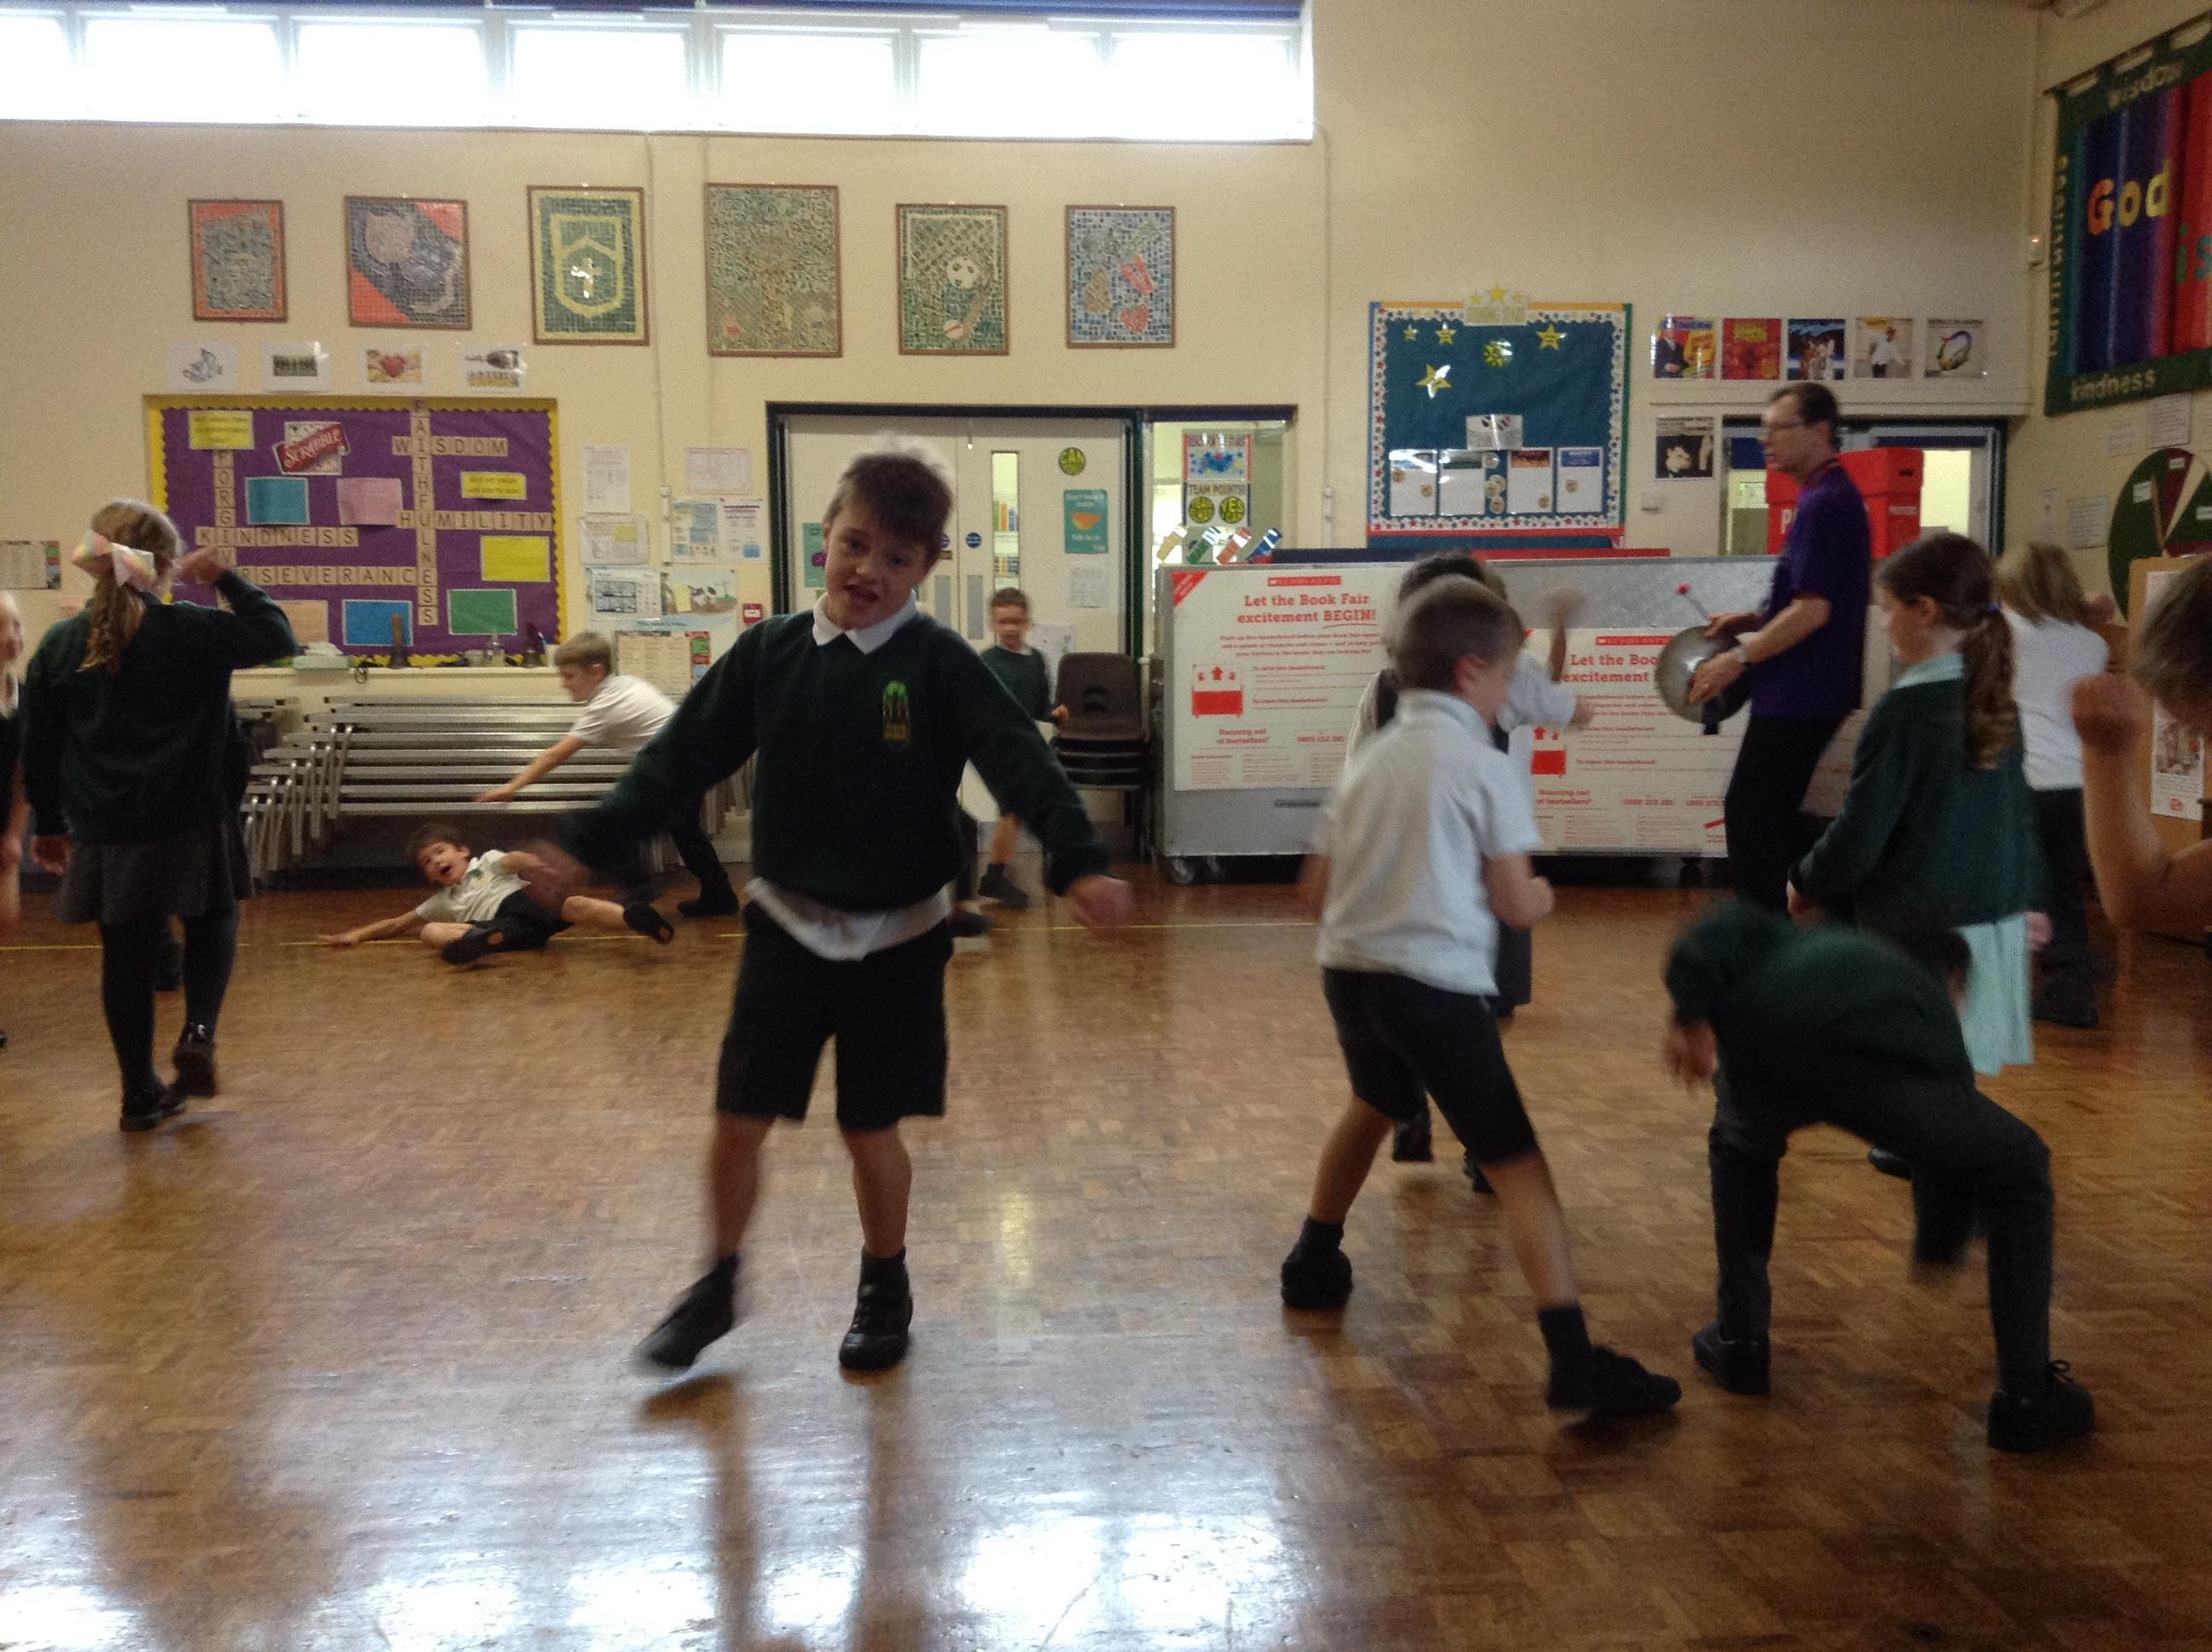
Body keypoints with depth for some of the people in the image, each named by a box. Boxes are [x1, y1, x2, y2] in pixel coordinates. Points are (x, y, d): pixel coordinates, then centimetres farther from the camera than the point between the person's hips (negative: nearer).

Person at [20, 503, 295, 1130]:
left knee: (126, 959, 10)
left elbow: (39, 749, 6)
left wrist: (48, 823, 17)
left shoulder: (59, 645, 1)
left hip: (106, 835, 3)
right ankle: (199, 1035, 0)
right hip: (190, 826, -2)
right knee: (212, 927, 21)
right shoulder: (195, 631, -10)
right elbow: (278, 637, 1)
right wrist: (227, 579, 4)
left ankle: (141, 1094, 17)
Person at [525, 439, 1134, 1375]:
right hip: (786, 927, 2)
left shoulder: (940, 664, -10)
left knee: (870, 1127, 9)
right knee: (739, 1121, 5)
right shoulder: (770, 652, -2)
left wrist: (1077, 860, -36)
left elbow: (1019, 765, -20)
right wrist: (587, 844, -1)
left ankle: (885, 1290, 33)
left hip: (898, 938, -2)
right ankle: (718, 1287, 30)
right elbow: (681, 758, 3)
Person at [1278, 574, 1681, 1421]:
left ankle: (1314, 1262, 48)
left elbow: (1318, 887, 15)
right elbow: (1514, 903, -4)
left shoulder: (1370, 759, 13)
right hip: (1435, 982, -6)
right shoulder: (1486, 768, -4)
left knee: (1373, 1106, 34)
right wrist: (1543, 896, 19)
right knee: (1516, 1165, -3)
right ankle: (1574, 1359, -11)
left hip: (1347, 968, 7)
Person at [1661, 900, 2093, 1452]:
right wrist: (1936, 1247, 70)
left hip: (1761, 1050, 2)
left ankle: (1739, 1343, 38)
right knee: (2020, 1171, 27)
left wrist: (1693, 1010, 3)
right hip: (1870, 1060, -2)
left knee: (1742, 1151, 39)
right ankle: (2026, 1397, 27)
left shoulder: (1802, 942, 43)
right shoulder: (1935, 1011, 41)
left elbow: (1734, 925, 18)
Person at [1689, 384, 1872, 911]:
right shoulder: (1830, 496, 15)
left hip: (1798, 695, -11)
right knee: (1773, 814, 17)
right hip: (1805, 691, 11)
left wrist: (1739, 659, -18)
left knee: (1749, 814, -5)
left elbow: (1813, 610, -23)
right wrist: (1755, 620, 12)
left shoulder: (1824, 503, -18)